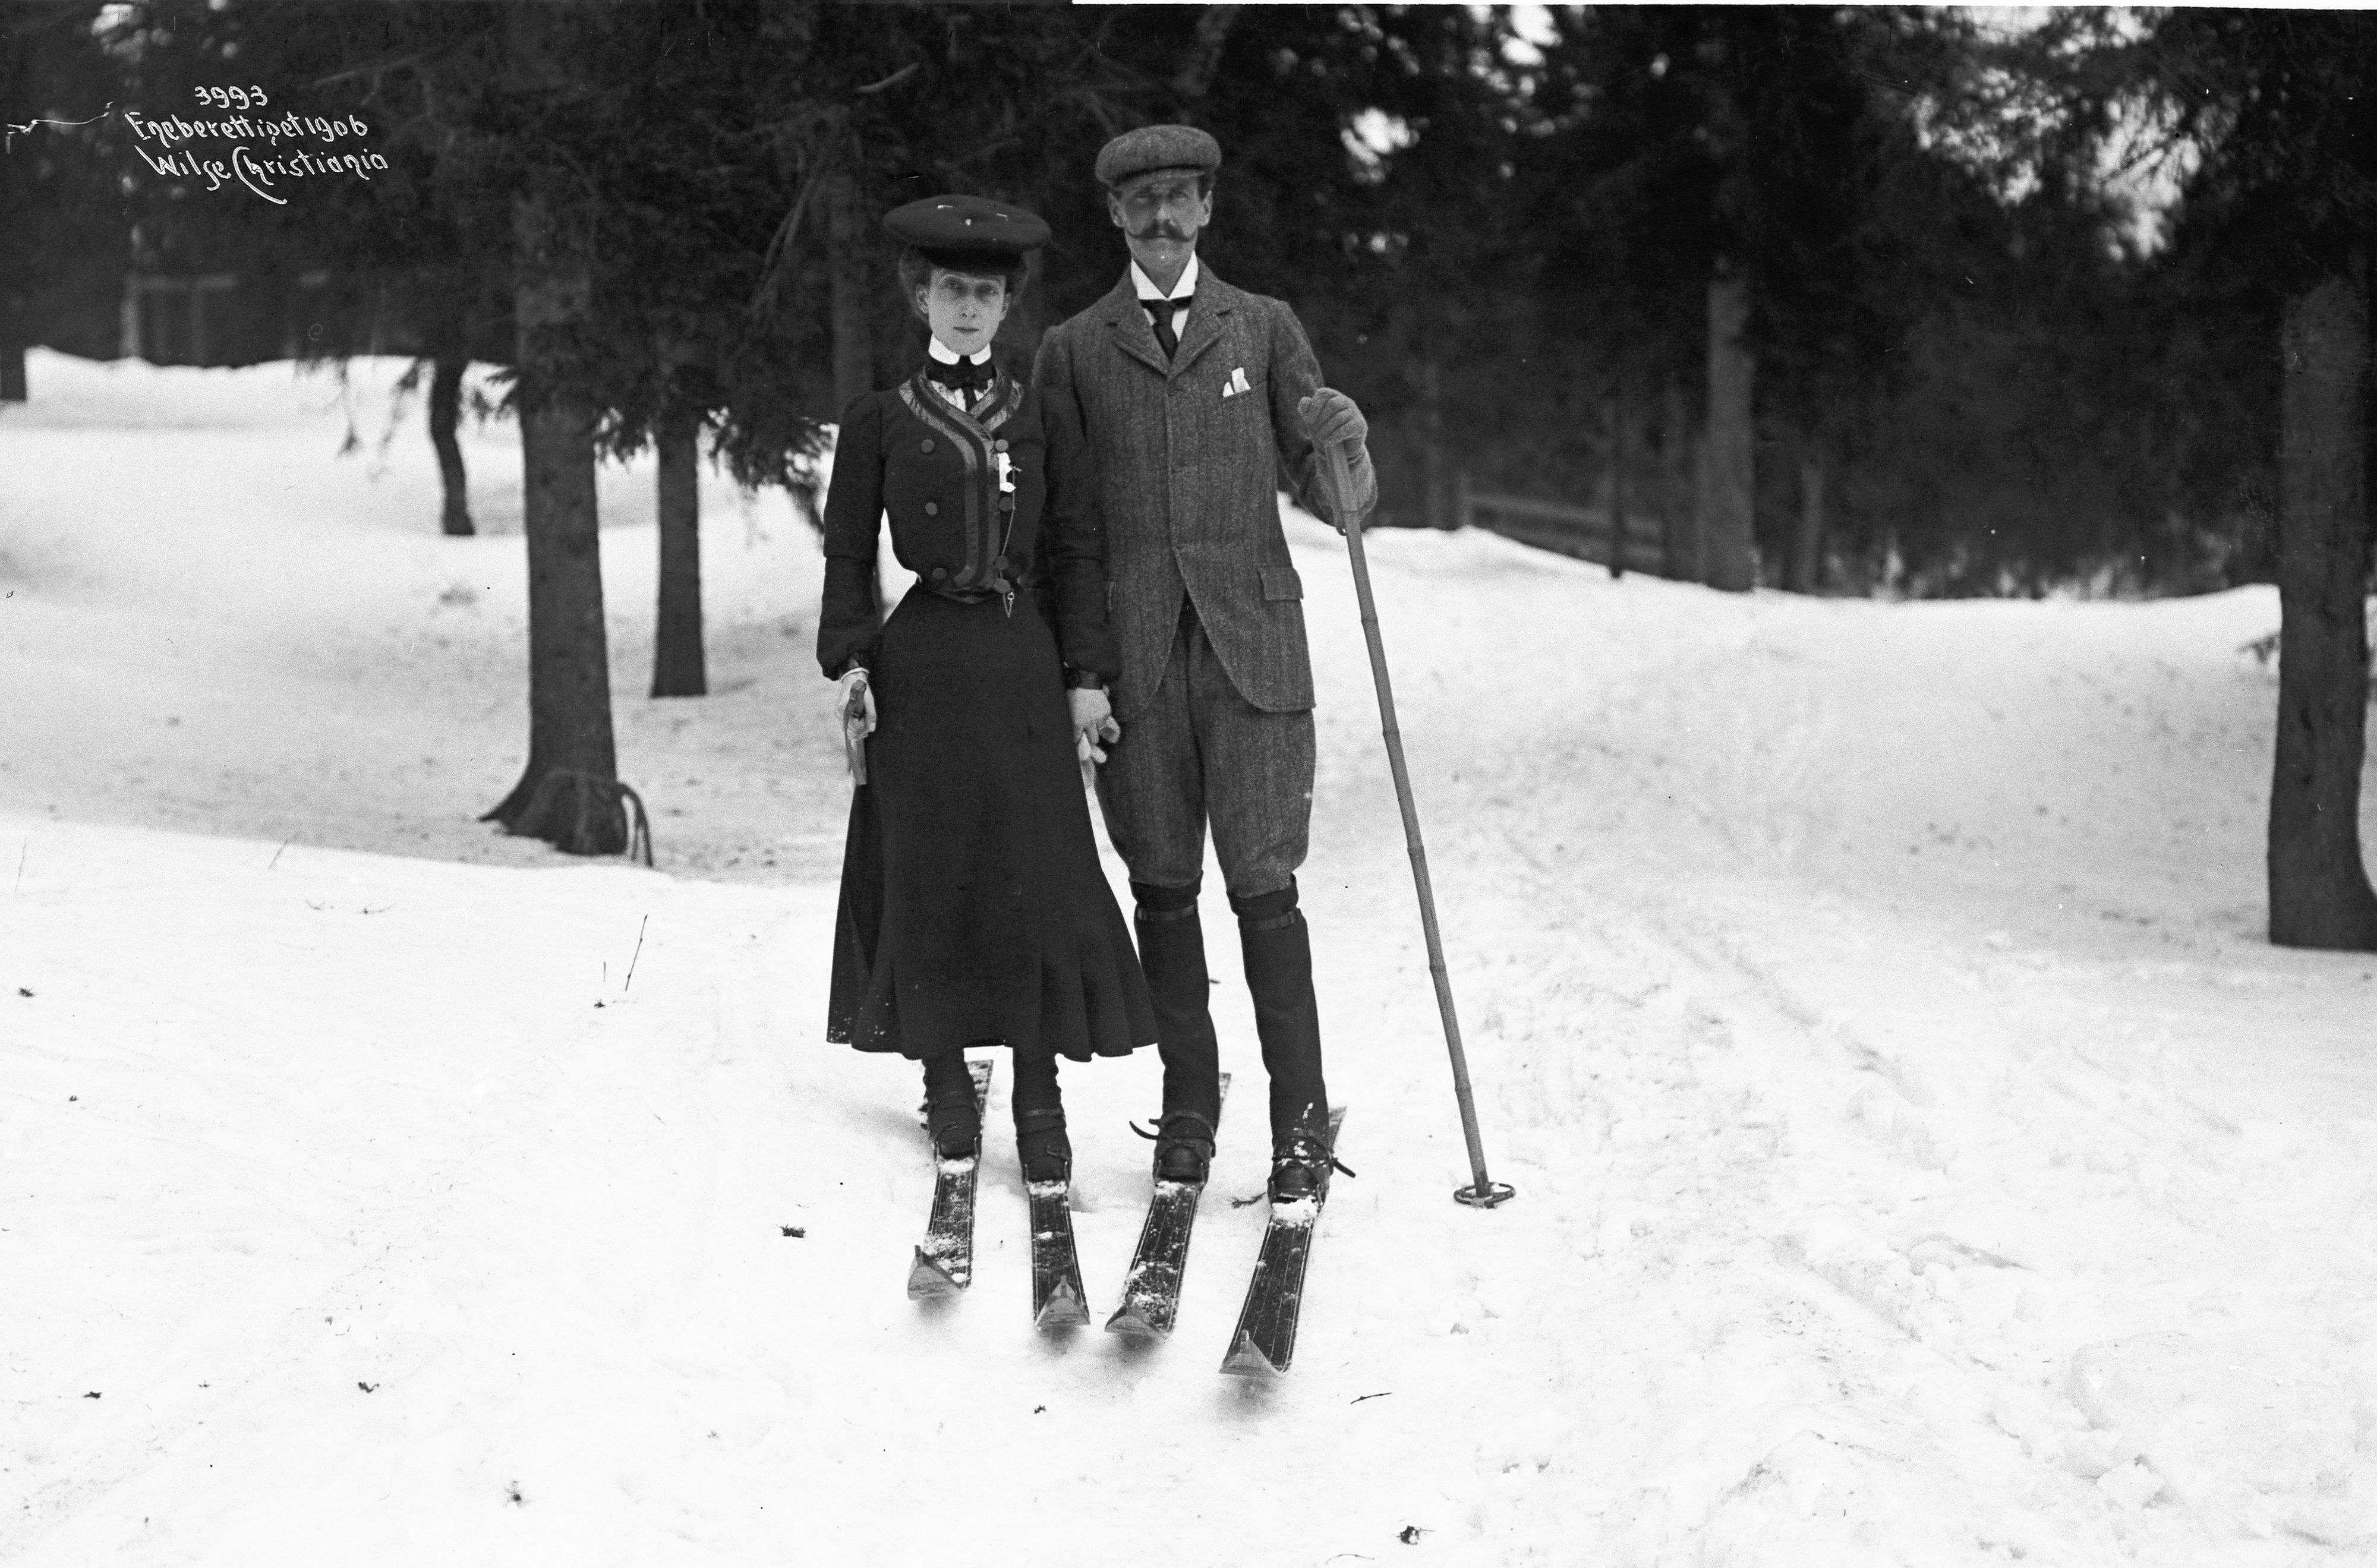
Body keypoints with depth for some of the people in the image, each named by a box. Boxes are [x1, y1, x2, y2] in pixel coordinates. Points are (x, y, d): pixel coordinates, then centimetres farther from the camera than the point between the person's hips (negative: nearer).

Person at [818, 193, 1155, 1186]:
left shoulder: (1043, 423, 8)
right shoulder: (879, 423, 5)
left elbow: (1077, 555, 7)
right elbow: (849, 556, 6)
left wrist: (1086, 676, 0)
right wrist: (850, 664, -5)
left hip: (1023, 666, 1)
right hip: (923, 666, -1)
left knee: (1038, 872, -5)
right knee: (930, 872, 2)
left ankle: (1039, 1092, 1)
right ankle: (945, 1074, 16)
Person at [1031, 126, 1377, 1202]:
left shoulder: (1264, 329, 12)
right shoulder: (1072, 350, 11)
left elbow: (1336, 503, 12)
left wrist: (1346, 447, -11)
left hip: (1250, 640, -1)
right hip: (1131, 654, 1)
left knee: (1262, 883, -6)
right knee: (1163, 888, 3)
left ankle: (1300, 1117, 0)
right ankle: (1187, 1108, 13)